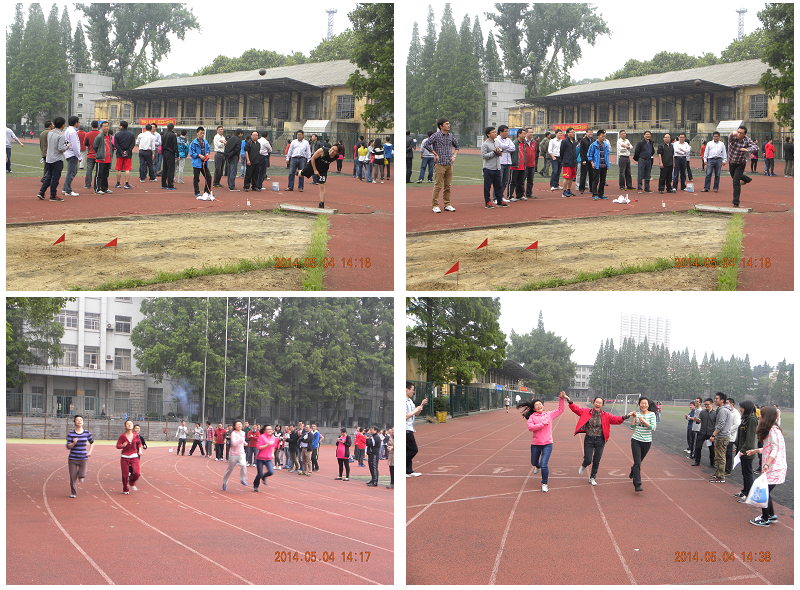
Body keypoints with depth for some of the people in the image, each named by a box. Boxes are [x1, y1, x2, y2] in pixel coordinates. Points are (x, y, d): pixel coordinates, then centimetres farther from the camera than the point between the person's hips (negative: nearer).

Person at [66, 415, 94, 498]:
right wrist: (74, 443, -25)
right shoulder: (71, 434, -3)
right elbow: (68, 446, -5)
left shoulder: (87, 433, 2)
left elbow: (92, 442, 19)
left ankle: (80, 475, 24)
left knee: (82, 475, -14)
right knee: (73, 477, 0)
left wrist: (90, 452, 6)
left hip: (83, 459, 1)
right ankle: (73, 493, 20)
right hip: (73, 459, -1)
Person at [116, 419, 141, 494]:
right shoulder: (122, 436, -5)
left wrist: (139, 450, 14)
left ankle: (132, 482, 17)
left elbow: (139, 443, 21)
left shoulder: (136, 435, 2)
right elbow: (117, 445, -6)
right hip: (125, 458, -1)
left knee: (137, 473, -16)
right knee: (125, 475, -1)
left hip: (134, 457, 1)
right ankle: (125, 490, 22)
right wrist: (122, 446, -25)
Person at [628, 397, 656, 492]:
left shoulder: (652, 414, -2)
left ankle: (633, 472, 50)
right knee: (637, 462, -12)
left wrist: (644, 421, -23)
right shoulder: (637, 414, 2)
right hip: (636, 440, -1)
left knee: (639, 461, 18)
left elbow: (653, 427, -13)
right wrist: (634, 417, -10)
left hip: (647, 441, 1)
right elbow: (632, 427, 0)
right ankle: (637, 484, -18)